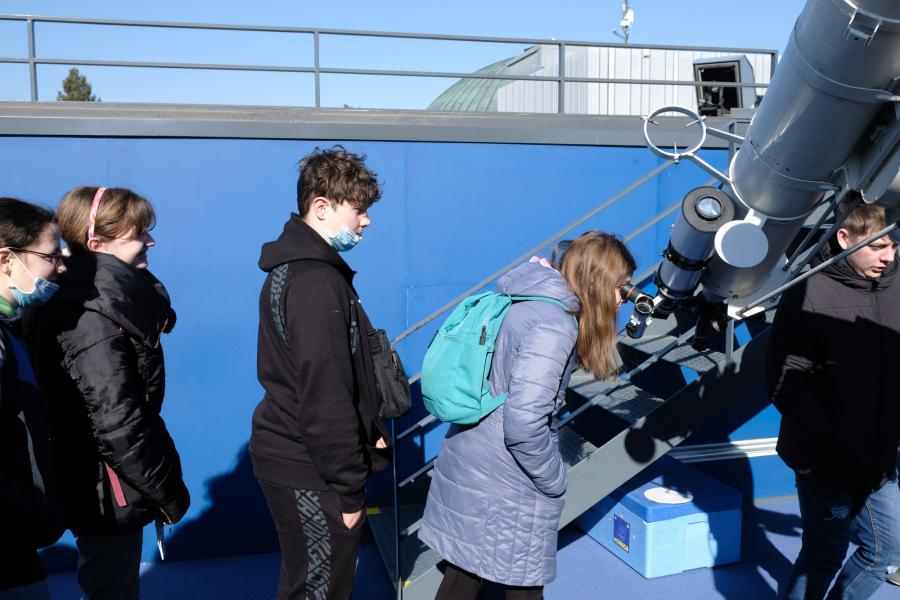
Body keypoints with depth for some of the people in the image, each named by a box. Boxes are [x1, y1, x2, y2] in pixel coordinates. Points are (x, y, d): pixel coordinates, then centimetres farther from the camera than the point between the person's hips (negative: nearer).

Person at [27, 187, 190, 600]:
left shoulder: (100, 303, 5)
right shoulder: (92, 322, -24)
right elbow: (117, 426, -26)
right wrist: (169, 493, -15)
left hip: (111, 492, 9)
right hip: (109, 499, -9)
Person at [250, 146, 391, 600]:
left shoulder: (298, 266, 11)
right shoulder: (315, 282, -23)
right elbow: (324, 396, -25)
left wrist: (369, 430, 16)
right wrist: (348, 490, -19)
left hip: (289, 455, 10)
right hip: (309, 472, -10)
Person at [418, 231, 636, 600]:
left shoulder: (523, 302, 6)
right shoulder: (554, 325, -21)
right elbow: (524, 424, -27)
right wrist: (554, 481, -13)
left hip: (466, 468, 8)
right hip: (505, 490, -8)